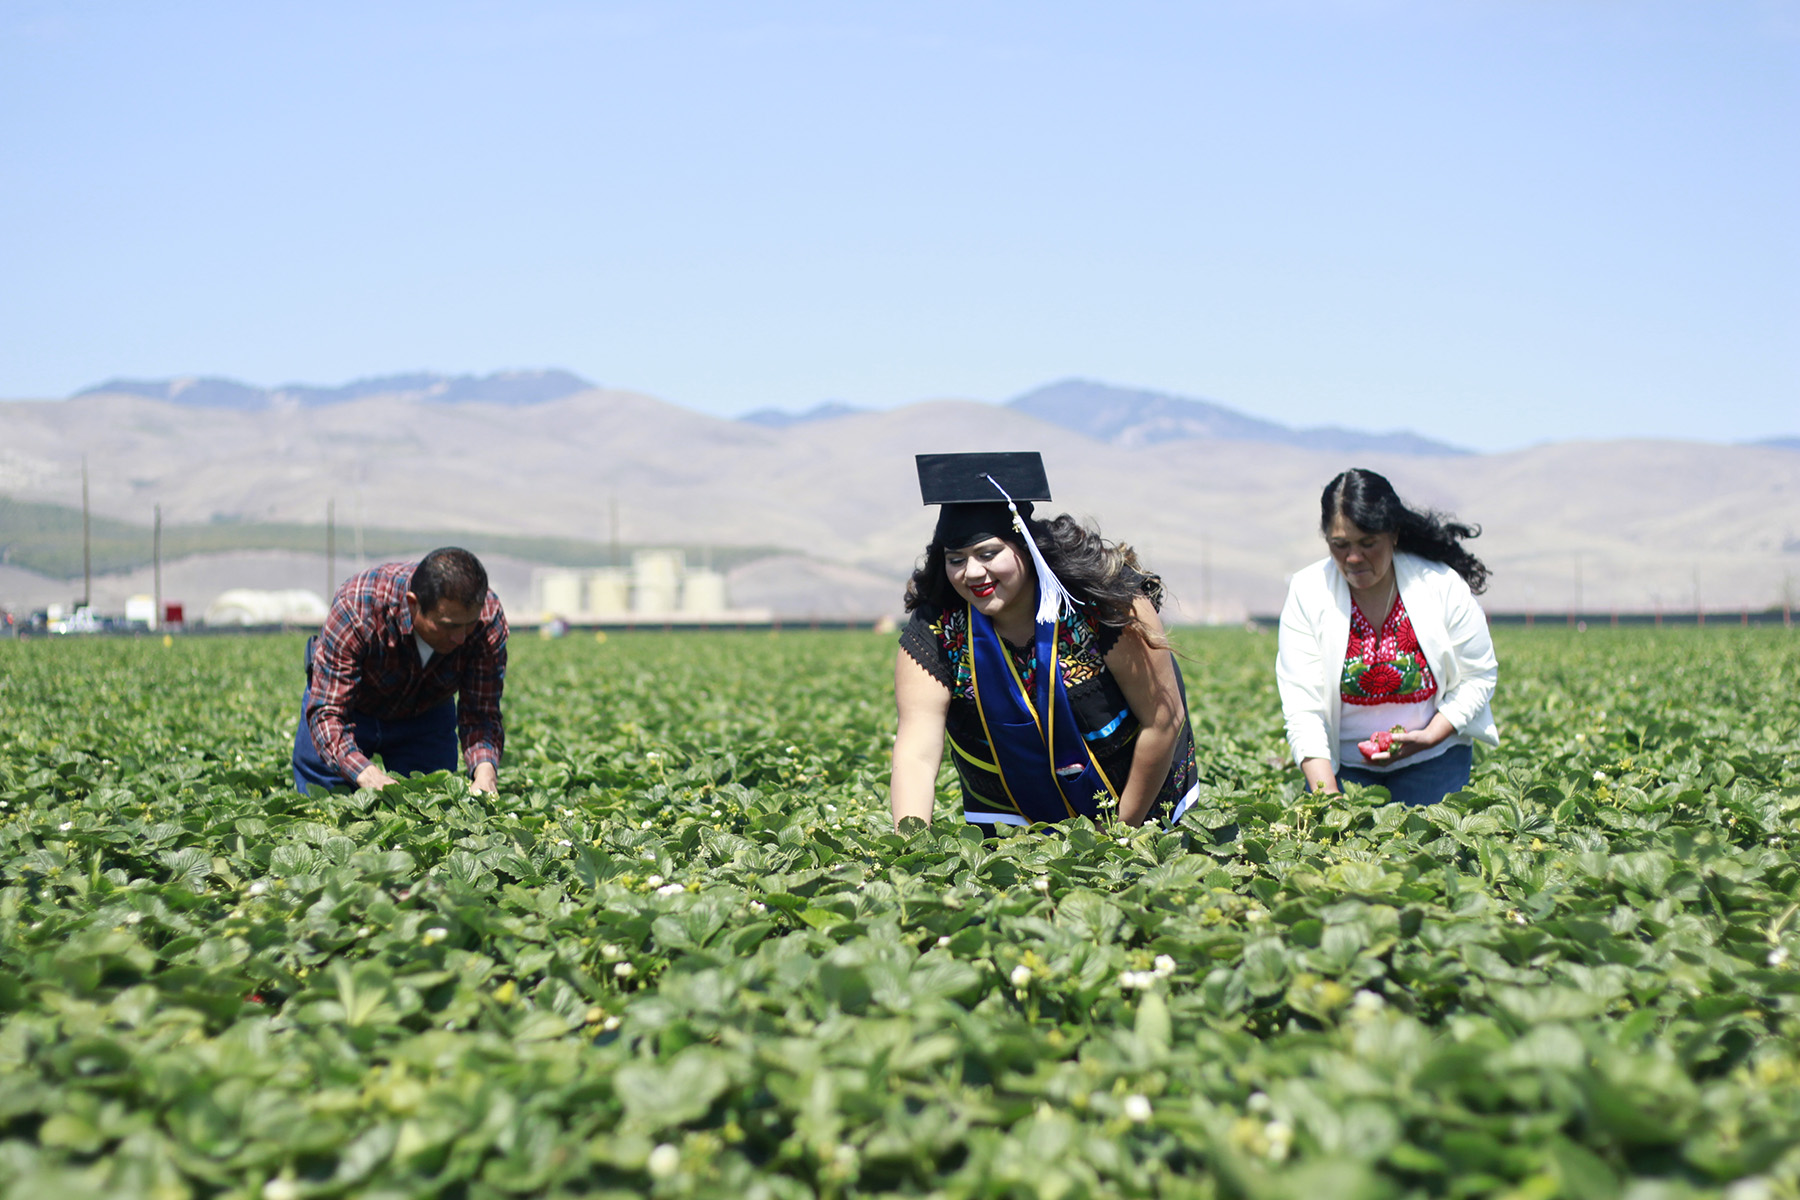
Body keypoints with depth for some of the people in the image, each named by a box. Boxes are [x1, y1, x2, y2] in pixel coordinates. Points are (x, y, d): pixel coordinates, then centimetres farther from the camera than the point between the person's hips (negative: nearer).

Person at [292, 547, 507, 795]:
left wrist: (485, 771, -49)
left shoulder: (489, 618, -31)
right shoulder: (357, 606, -39)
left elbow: (480, 715, -27)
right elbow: (326, 712, -38)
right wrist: (366, 774, -56)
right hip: (354, 712, -2)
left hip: (427, 716, 2)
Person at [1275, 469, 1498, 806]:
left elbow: (1479, 676, 0)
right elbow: (1302, 706, -16)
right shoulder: (1307, 594, -12)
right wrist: (1325, 791, -27)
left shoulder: (1444, 586, -10)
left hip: (1433, 760, 0)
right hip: (1342, 763, 0)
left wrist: (1430, 736, -15)